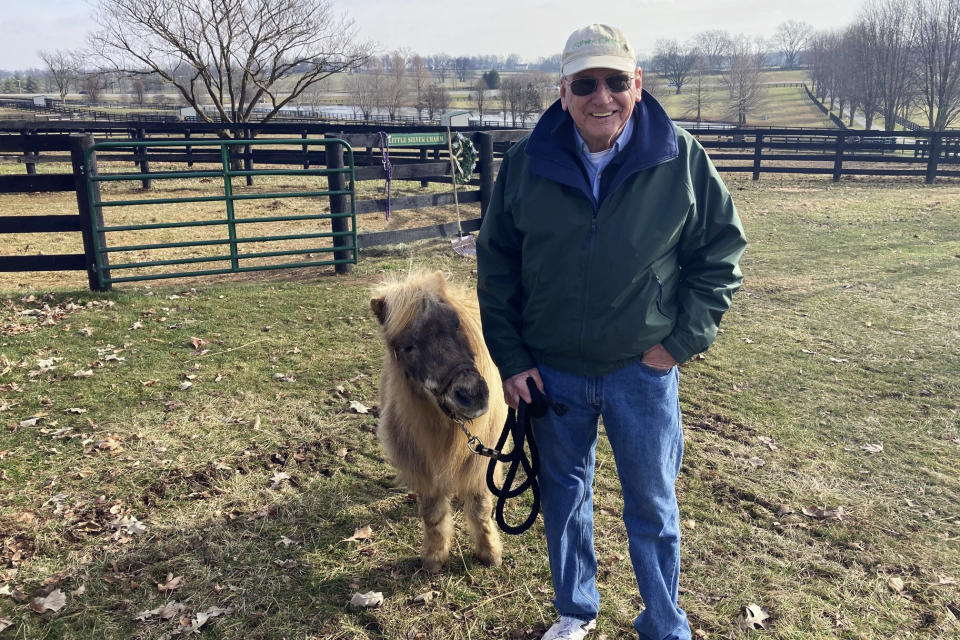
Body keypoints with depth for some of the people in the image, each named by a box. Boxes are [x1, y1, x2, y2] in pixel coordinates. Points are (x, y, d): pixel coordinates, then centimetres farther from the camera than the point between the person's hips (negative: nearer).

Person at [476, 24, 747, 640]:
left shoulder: (681, 160, -9)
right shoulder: (526, 164, -6)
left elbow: (722, 249, 1)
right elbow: (495, 264, 2)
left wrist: (683, 339, -7)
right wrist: (509, 358, -2)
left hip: (644, 367, -1)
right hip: (551, 369, 2)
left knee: (653, 506, 12)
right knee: (564, 494, 18)